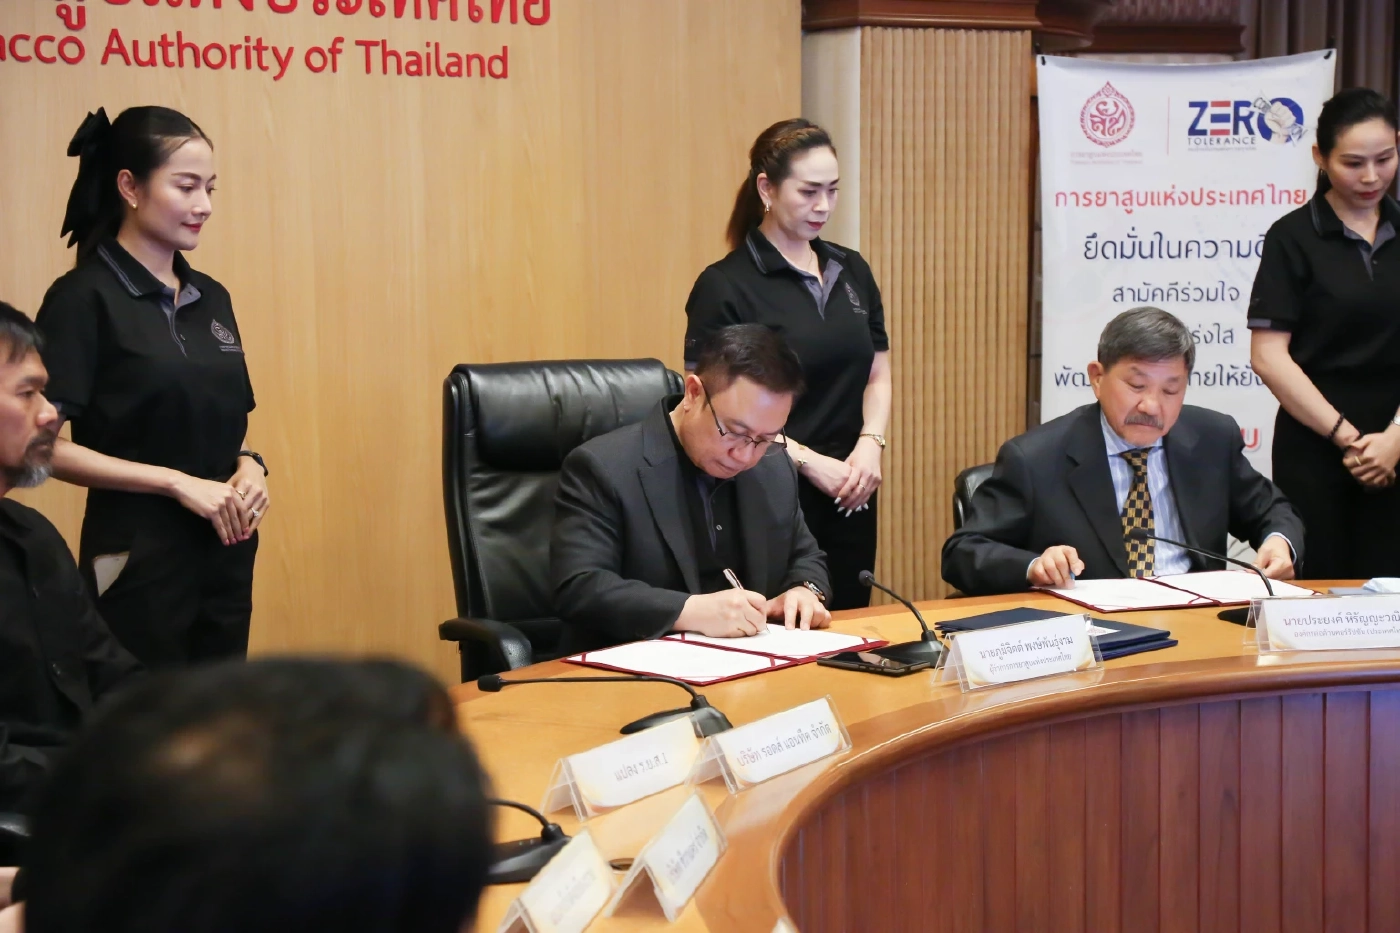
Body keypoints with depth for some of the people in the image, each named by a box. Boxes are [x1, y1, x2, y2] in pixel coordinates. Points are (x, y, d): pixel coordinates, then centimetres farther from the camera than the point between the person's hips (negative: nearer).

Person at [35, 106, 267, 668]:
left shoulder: (211, 298, 11)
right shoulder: (84, 298, -9)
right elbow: (45, 444, -15)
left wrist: (249, 467, -1)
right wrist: (176, 481, -18)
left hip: (226, 552, 6)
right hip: (139, 559, -6)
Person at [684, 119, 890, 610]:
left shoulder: (852, 272, 11)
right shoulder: (725, 286, -8)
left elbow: (877, 373, 13)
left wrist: (871, 445, -5)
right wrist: (809, 462, -16)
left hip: (850, 497, 6)